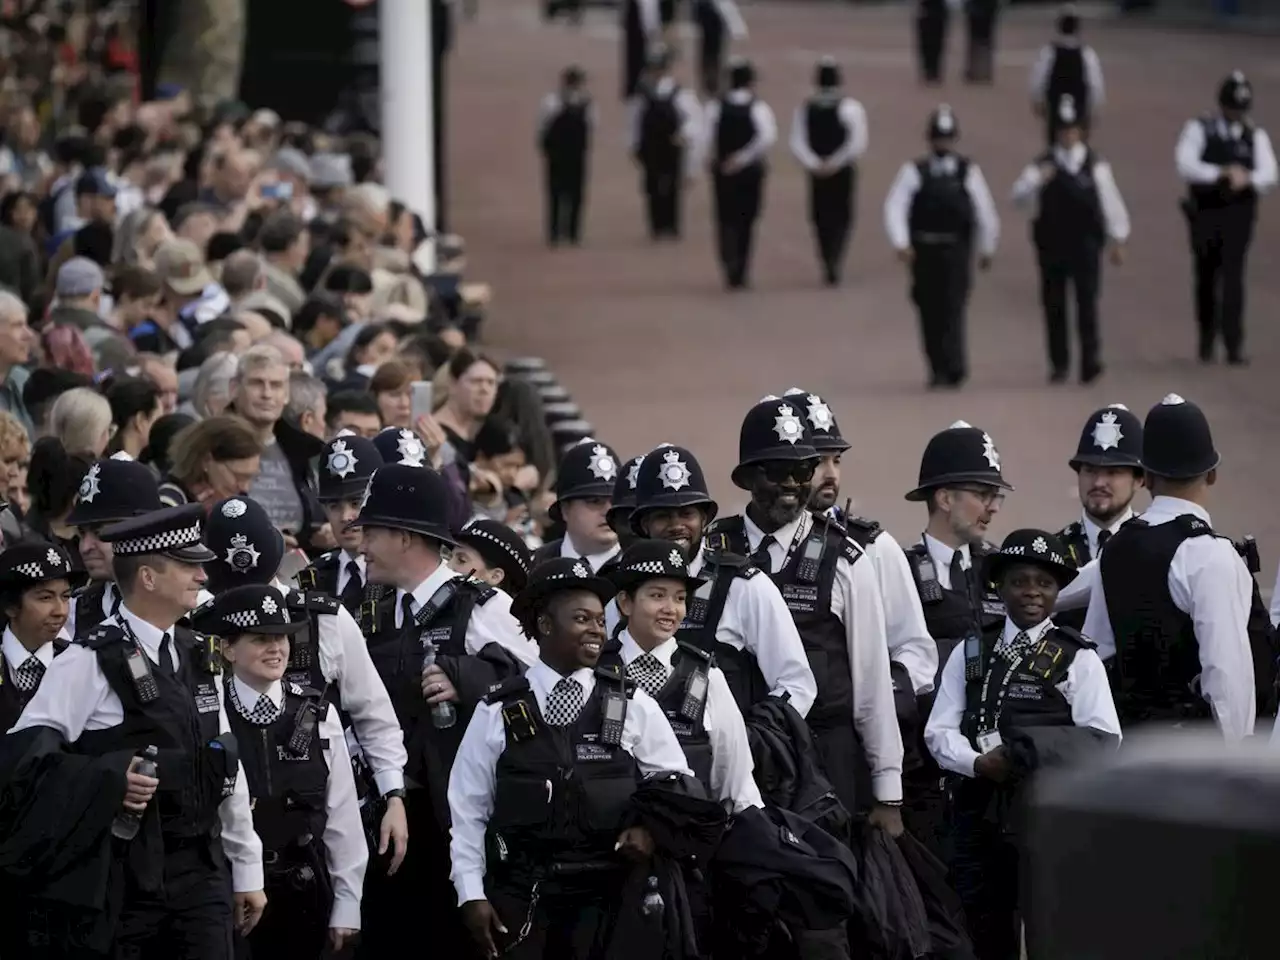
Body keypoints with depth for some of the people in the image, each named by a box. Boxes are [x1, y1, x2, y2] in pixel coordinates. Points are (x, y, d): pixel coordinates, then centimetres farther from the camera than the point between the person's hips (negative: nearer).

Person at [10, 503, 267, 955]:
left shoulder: (198, 659, 13)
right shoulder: (90, 663, -10)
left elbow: (227, 768, 17)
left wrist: (247, 871, 17)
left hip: (201, 869, 6)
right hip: (125, 875, -6)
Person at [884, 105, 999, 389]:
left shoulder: (969, 172, 5)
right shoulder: (914, 172, 4)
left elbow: (985, 212, 11)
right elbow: (895, 208, -4)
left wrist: (986, 249, 12)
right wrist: (901, 243, -17)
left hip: (956, 251, -1)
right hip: (924, 251, 1)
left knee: (952, 309, -12)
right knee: (929, 312, 6)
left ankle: (952, 368, -16)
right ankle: (938, 368, 17)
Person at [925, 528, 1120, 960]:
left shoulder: (1078, 659, 4)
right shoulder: (970, 652, 14)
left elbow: (1103, 740, -4)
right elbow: (940, 730, 9)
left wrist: (1038, 758, -19)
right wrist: (979, 763, -11)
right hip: (979, 812, 4)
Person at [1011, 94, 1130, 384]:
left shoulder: (1096, 166, 4)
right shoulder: (1042, 165, 4)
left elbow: (1111, 203, 7)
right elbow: (1020, 196, -6)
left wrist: (1118, 241, 5)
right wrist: (1037, 181, -25)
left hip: (1086, 244, -1)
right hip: (1051, 245, 1)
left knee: (1087, 302, -9)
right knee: (1054, 304, 4)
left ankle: (1091, 361, -11)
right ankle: (1059, 365, 12)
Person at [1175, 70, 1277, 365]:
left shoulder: (1255, 136, 6)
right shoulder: (1199, 130, 0)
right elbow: (1185, 164, -14)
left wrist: (1247, 179, -27)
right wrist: (1223, 173, -24)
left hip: (1239, 215, 0)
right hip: (1205, 212, 0)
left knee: (1233, 275, -11)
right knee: (1206, 278, 8)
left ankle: (1234, 344, -13)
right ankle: (1207, 342, 23)